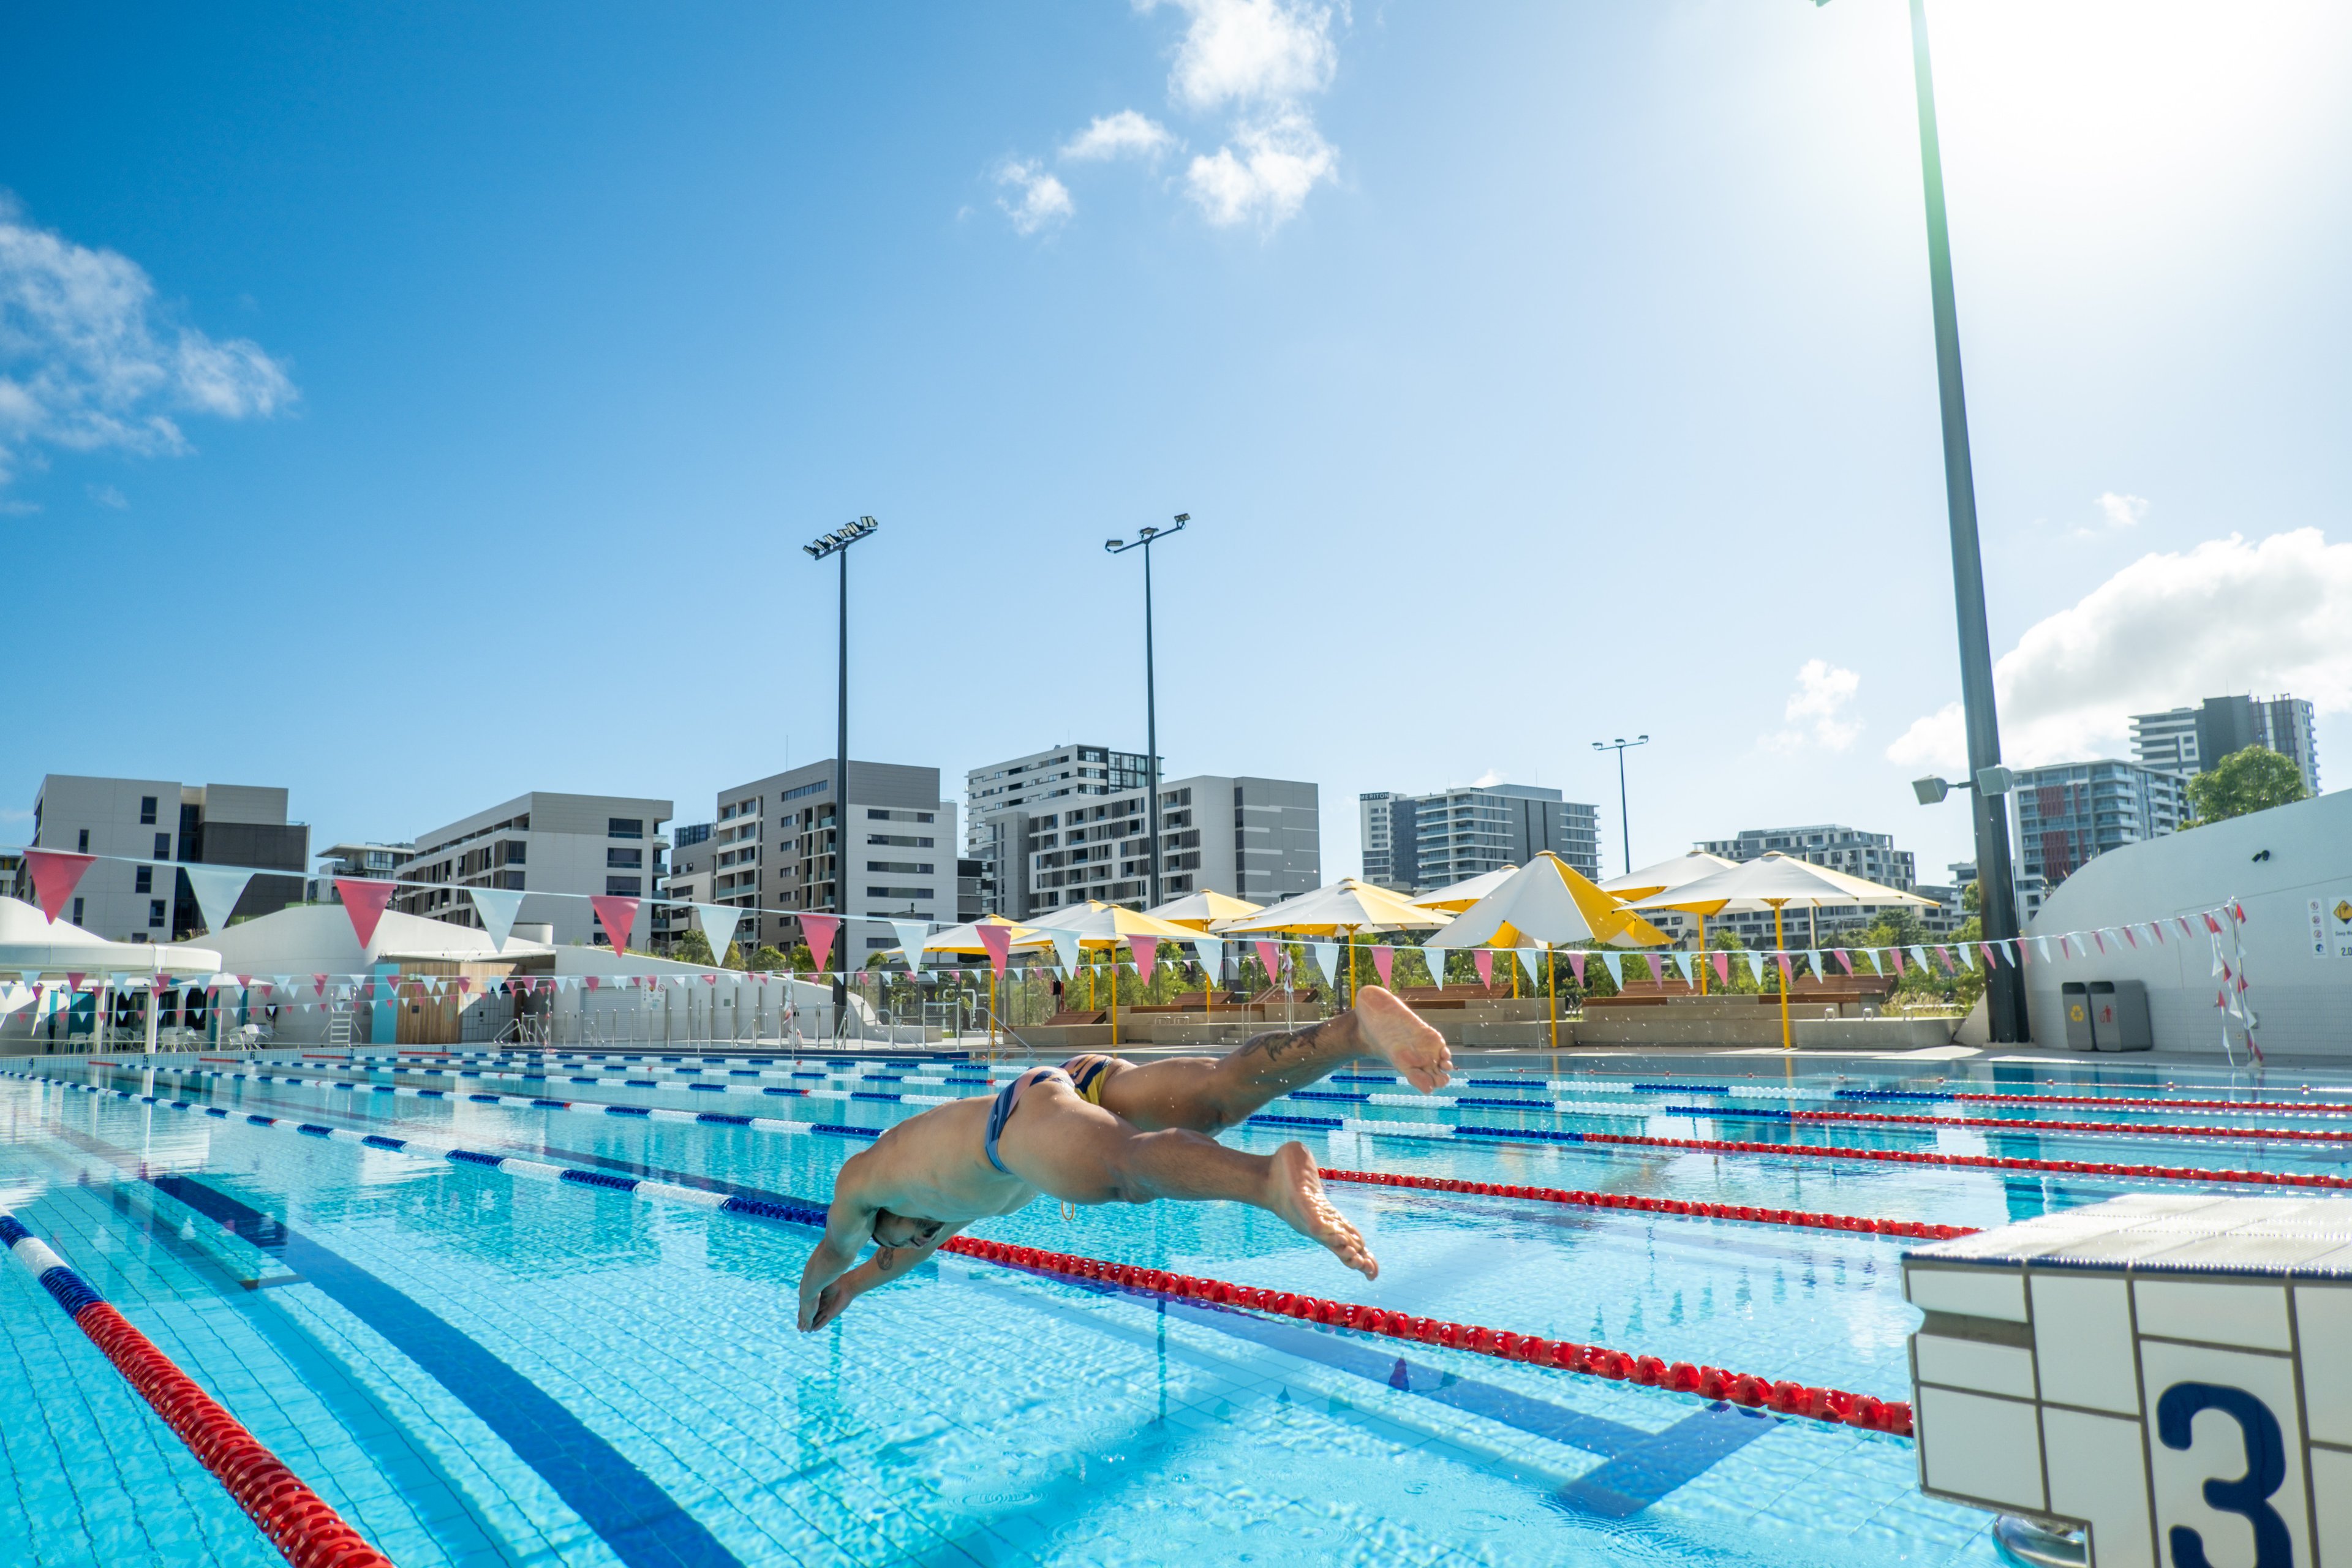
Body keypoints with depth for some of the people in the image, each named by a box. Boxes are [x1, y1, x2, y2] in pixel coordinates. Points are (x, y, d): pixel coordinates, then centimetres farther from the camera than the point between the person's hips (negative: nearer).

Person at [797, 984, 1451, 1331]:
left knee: (1124, 1169, -35)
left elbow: (834, 1250, 48)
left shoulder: (860, 1175, 33)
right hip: (1083, 1078, 6)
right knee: (1223, 1090, -18)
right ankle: (1364, 1021, -41)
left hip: (1029, 1110, -6)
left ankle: (1275, 1179, -64)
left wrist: (810, 1305, 69)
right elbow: (943, 1227, 66)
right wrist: (859, 1283, 78)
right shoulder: (946, 1163, 48)